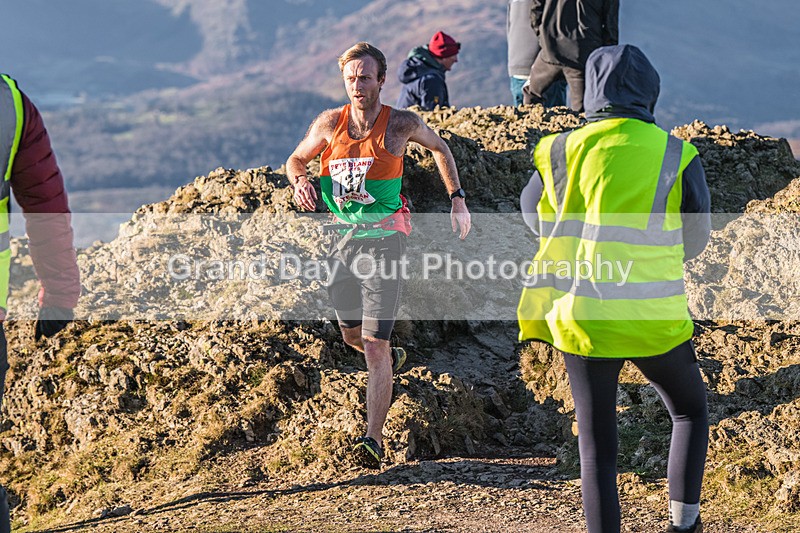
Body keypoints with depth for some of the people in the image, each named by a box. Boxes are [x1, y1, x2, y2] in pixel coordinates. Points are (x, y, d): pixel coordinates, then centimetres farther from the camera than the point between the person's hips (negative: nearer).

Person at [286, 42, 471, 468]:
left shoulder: (401, 124, -6)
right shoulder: (330, 123, 0)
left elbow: (438, 147, 13)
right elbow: (296, 159, 14)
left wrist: (457, 199, 6)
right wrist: (300, 182, -9)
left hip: (382, 238, -4)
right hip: (340, 237, 4)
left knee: (374, 344, -12)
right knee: (352, 335, 18)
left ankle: (374, 437, -13)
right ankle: (390, 359, 53)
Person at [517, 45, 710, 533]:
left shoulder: (562, 151, -2)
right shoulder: (678, 157, -4)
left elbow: (534, 214, 17)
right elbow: (696, 238, 9)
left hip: (583, 320, 1)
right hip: (656, 322, 0)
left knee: (597, 446, 9)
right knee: (690, 411, 24)